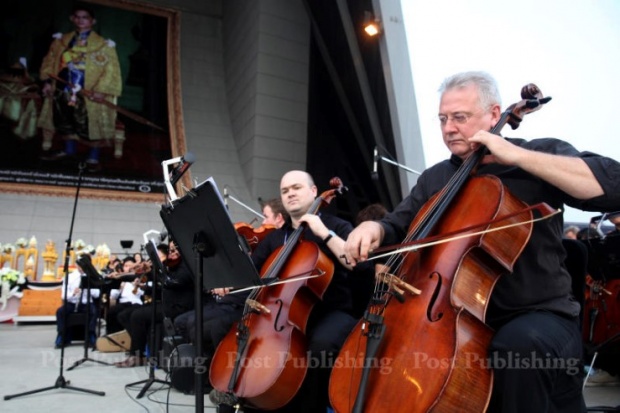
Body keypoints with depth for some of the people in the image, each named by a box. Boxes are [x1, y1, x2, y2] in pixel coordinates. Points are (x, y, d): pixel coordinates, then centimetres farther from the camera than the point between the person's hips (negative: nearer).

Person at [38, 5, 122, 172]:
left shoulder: (103, 45, -7)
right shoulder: (61, 41, 10)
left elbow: (111, 70, -12)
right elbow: (50, 61, 16)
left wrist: (101, 90, -21)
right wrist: (47, 81, 4)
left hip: (88, 94, -5)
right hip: (64, 90, 5)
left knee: (91, 125, -1)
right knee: (67, 122, 17)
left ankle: (93, 156, 13)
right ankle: (70, 149, 36)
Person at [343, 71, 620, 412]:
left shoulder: (542, 154, 0)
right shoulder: (434, 179, 13)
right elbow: (398, 228, 13)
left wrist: (516, 155, -18)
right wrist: (373, 228, -12)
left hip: (539, 315, -4)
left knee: (520, 344, -36)